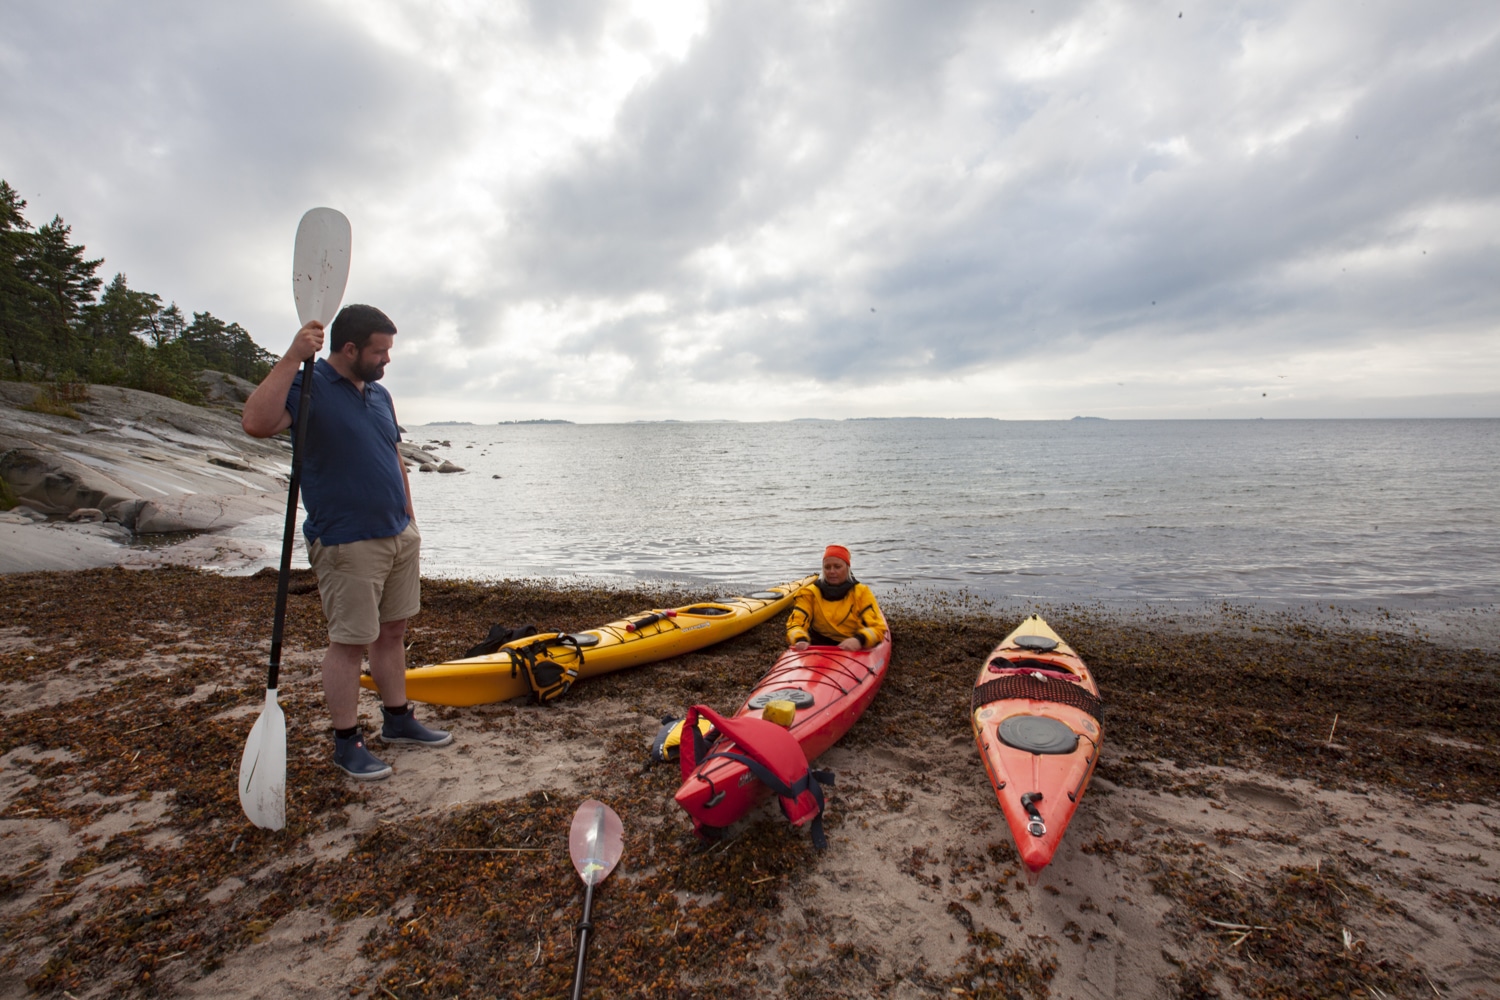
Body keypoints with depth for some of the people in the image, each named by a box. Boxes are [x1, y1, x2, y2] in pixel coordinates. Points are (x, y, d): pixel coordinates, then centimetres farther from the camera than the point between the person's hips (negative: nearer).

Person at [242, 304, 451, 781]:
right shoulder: (308, 388, -9)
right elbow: (256, 423, -29)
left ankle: (397, 718, 29)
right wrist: (292, 357, -30)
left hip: (398, 536, 7)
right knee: (348, 642, 2)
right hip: (347, 544, -7)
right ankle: (346, 742, 17)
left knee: (393, 632, 15)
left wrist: (410, 522, 15)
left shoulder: (380, 395, 14)